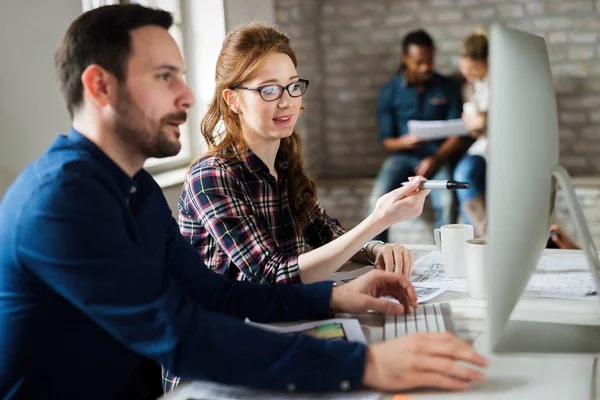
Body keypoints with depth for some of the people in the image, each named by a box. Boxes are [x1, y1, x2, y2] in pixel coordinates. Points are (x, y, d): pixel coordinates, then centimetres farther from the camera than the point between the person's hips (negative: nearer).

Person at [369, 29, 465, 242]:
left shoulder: (448, 88, 5)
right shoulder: (389, 92, 4)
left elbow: (457, 135, 2)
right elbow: (386, 141, 3)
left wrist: (436, 158, -16)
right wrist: (405, 142, -21)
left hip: (437, 155, 0)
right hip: (402, 155, 1)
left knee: (446, 202, -32)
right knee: (377, 200, -28)